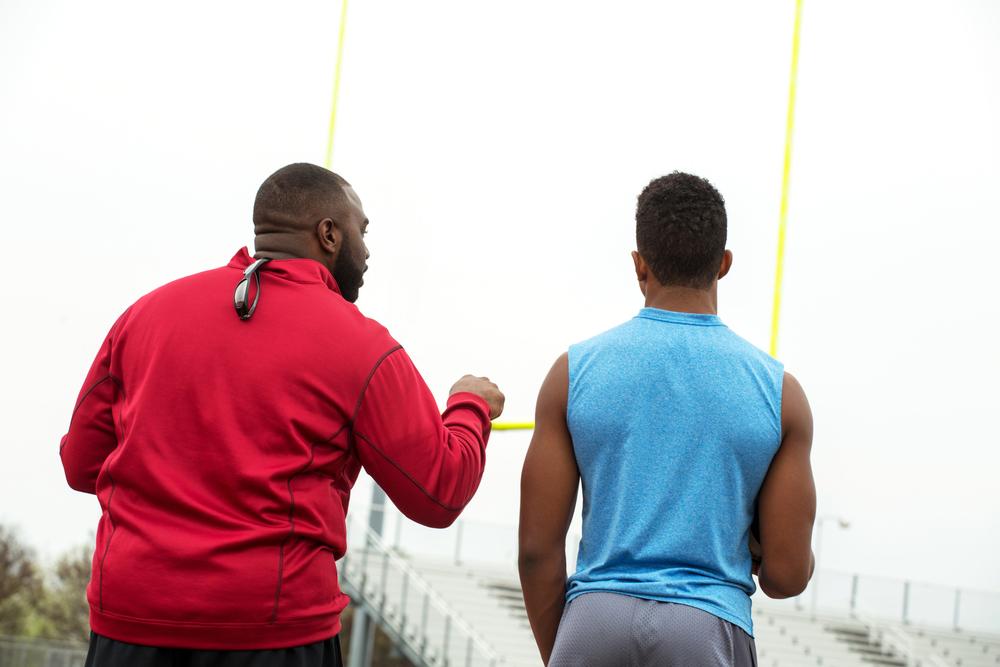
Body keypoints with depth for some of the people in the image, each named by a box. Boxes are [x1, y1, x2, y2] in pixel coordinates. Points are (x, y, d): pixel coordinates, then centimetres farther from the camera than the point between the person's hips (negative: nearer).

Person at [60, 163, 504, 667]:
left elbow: (82, 464, 13)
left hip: (126, 624, 4)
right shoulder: (357, 344, -3)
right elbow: (440, 495, 2)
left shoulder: (148, 311, 7)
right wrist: (473, 405, 21)